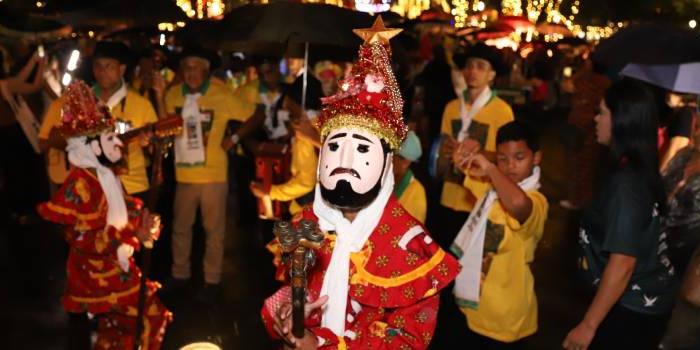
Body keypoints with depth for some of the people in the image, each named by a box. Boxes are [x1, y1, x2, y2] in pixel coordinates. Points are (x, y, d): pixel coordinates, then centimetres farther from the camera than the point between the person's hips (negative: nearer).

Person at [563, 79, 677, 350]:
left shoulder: (626, 182, -24)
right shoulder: (640, 172, 4)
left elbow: (622, 264, -26)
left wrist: (588, 325, -20)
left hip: (631, 310, -8)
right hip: (644, 301, 9)